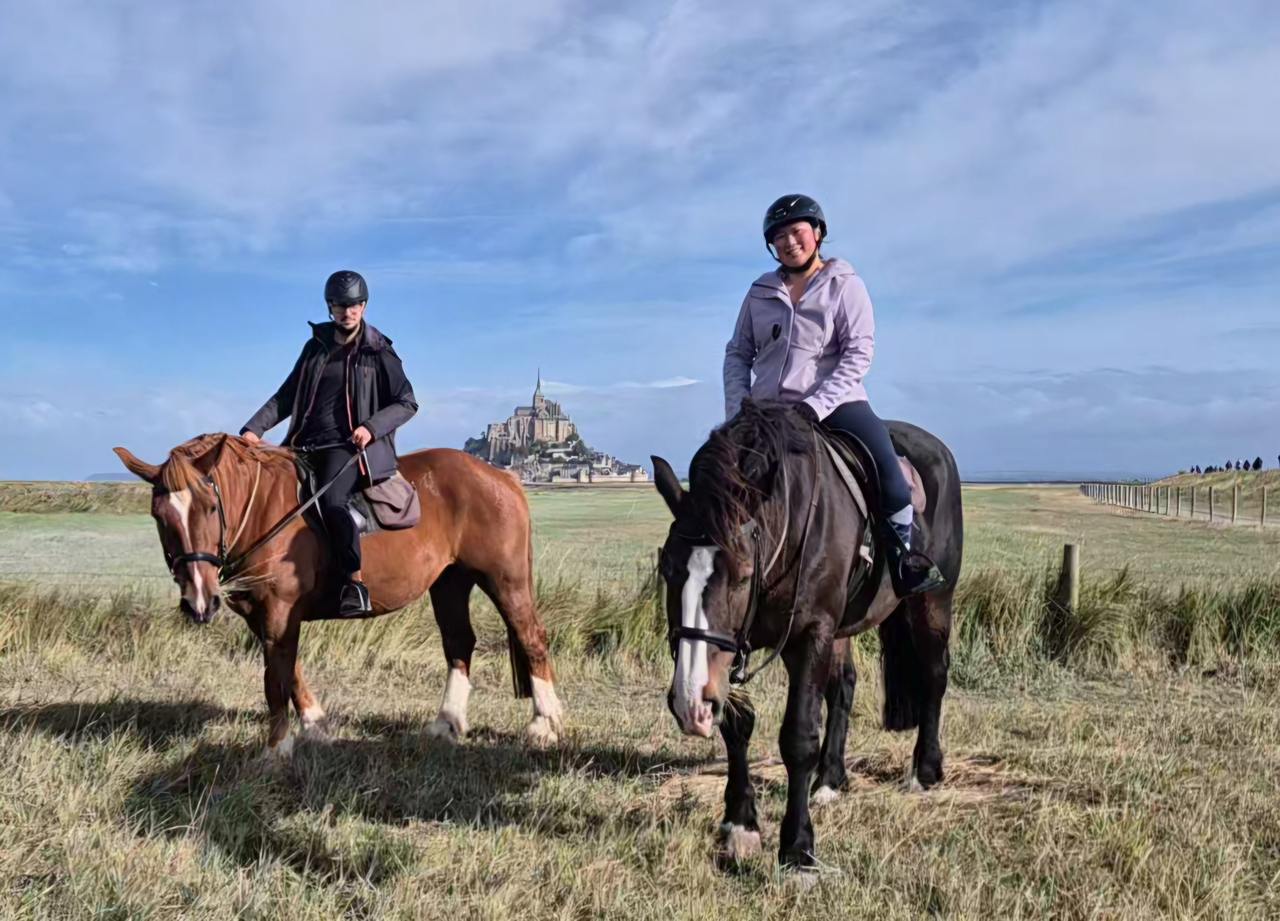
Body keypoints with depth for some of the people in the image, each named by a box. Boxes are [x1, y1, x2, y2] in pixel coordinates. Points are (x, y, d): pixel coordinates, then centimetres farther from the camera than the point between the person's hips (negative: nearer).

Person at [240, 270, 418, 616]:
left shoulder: (378, 353, 3)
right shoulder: (316, 347, 15)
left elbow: (407, 403, 2)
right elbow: (287, 396, 16)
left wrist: (372, 427, -15)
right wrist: (254, 428, 2)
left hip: (349, 446, -6)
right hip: (307, 445, 6)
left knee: (330, 500, -32)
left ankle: (356, 583, -24)